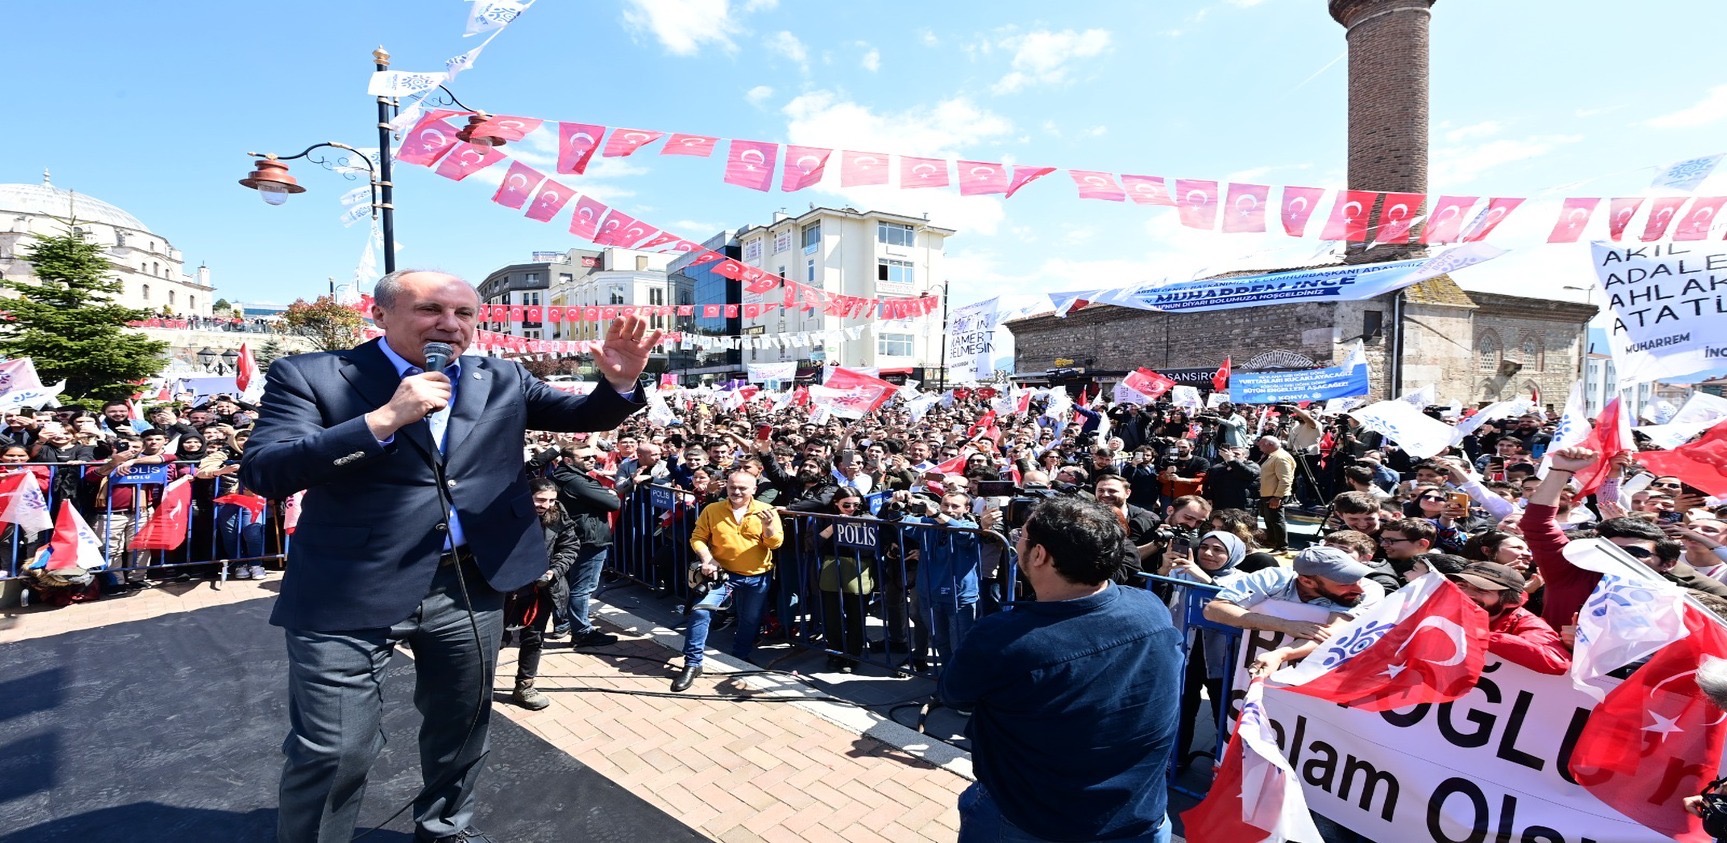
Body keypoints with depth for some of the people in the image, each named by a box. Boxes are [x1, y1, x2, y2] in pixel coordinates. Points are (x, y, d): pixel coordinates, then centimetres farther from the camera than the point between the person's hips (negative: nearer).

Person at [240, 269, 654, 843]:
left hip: (471, 587, 4)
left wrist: (619, 383, -16)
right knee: (332, 752, 6)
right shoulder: (310, 375, -5)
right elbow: (263, 473, -15)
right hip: (349, 592, -3)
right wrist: (385, 418, -23)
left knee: (462, 724, 21)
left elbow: (585, 416, 6)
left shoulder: (502, 380, 4)